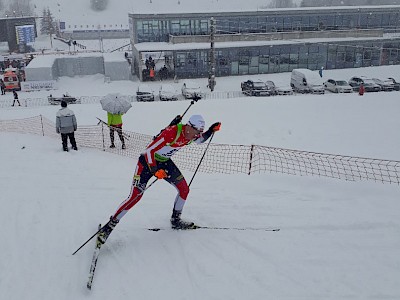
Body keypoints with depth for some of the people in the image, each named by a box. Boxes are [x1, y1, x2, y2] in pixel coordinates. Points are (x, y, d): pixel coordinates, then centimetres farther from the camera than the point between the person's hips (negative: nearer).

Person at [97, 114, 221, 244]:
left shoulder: (192, 134, -11)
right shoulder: (172, 133, -33)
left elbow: (201, 140, 15)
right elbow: (149, 151, -30)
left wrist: (211, 130, -3)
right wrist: (155, 170, -39)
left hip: (165, 161, 7)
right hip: (147, 161, -7)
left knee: (184, 189, 3)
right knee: (136, 195, -16)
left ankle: (176, 221, 22)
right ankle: (109, 226, -5)